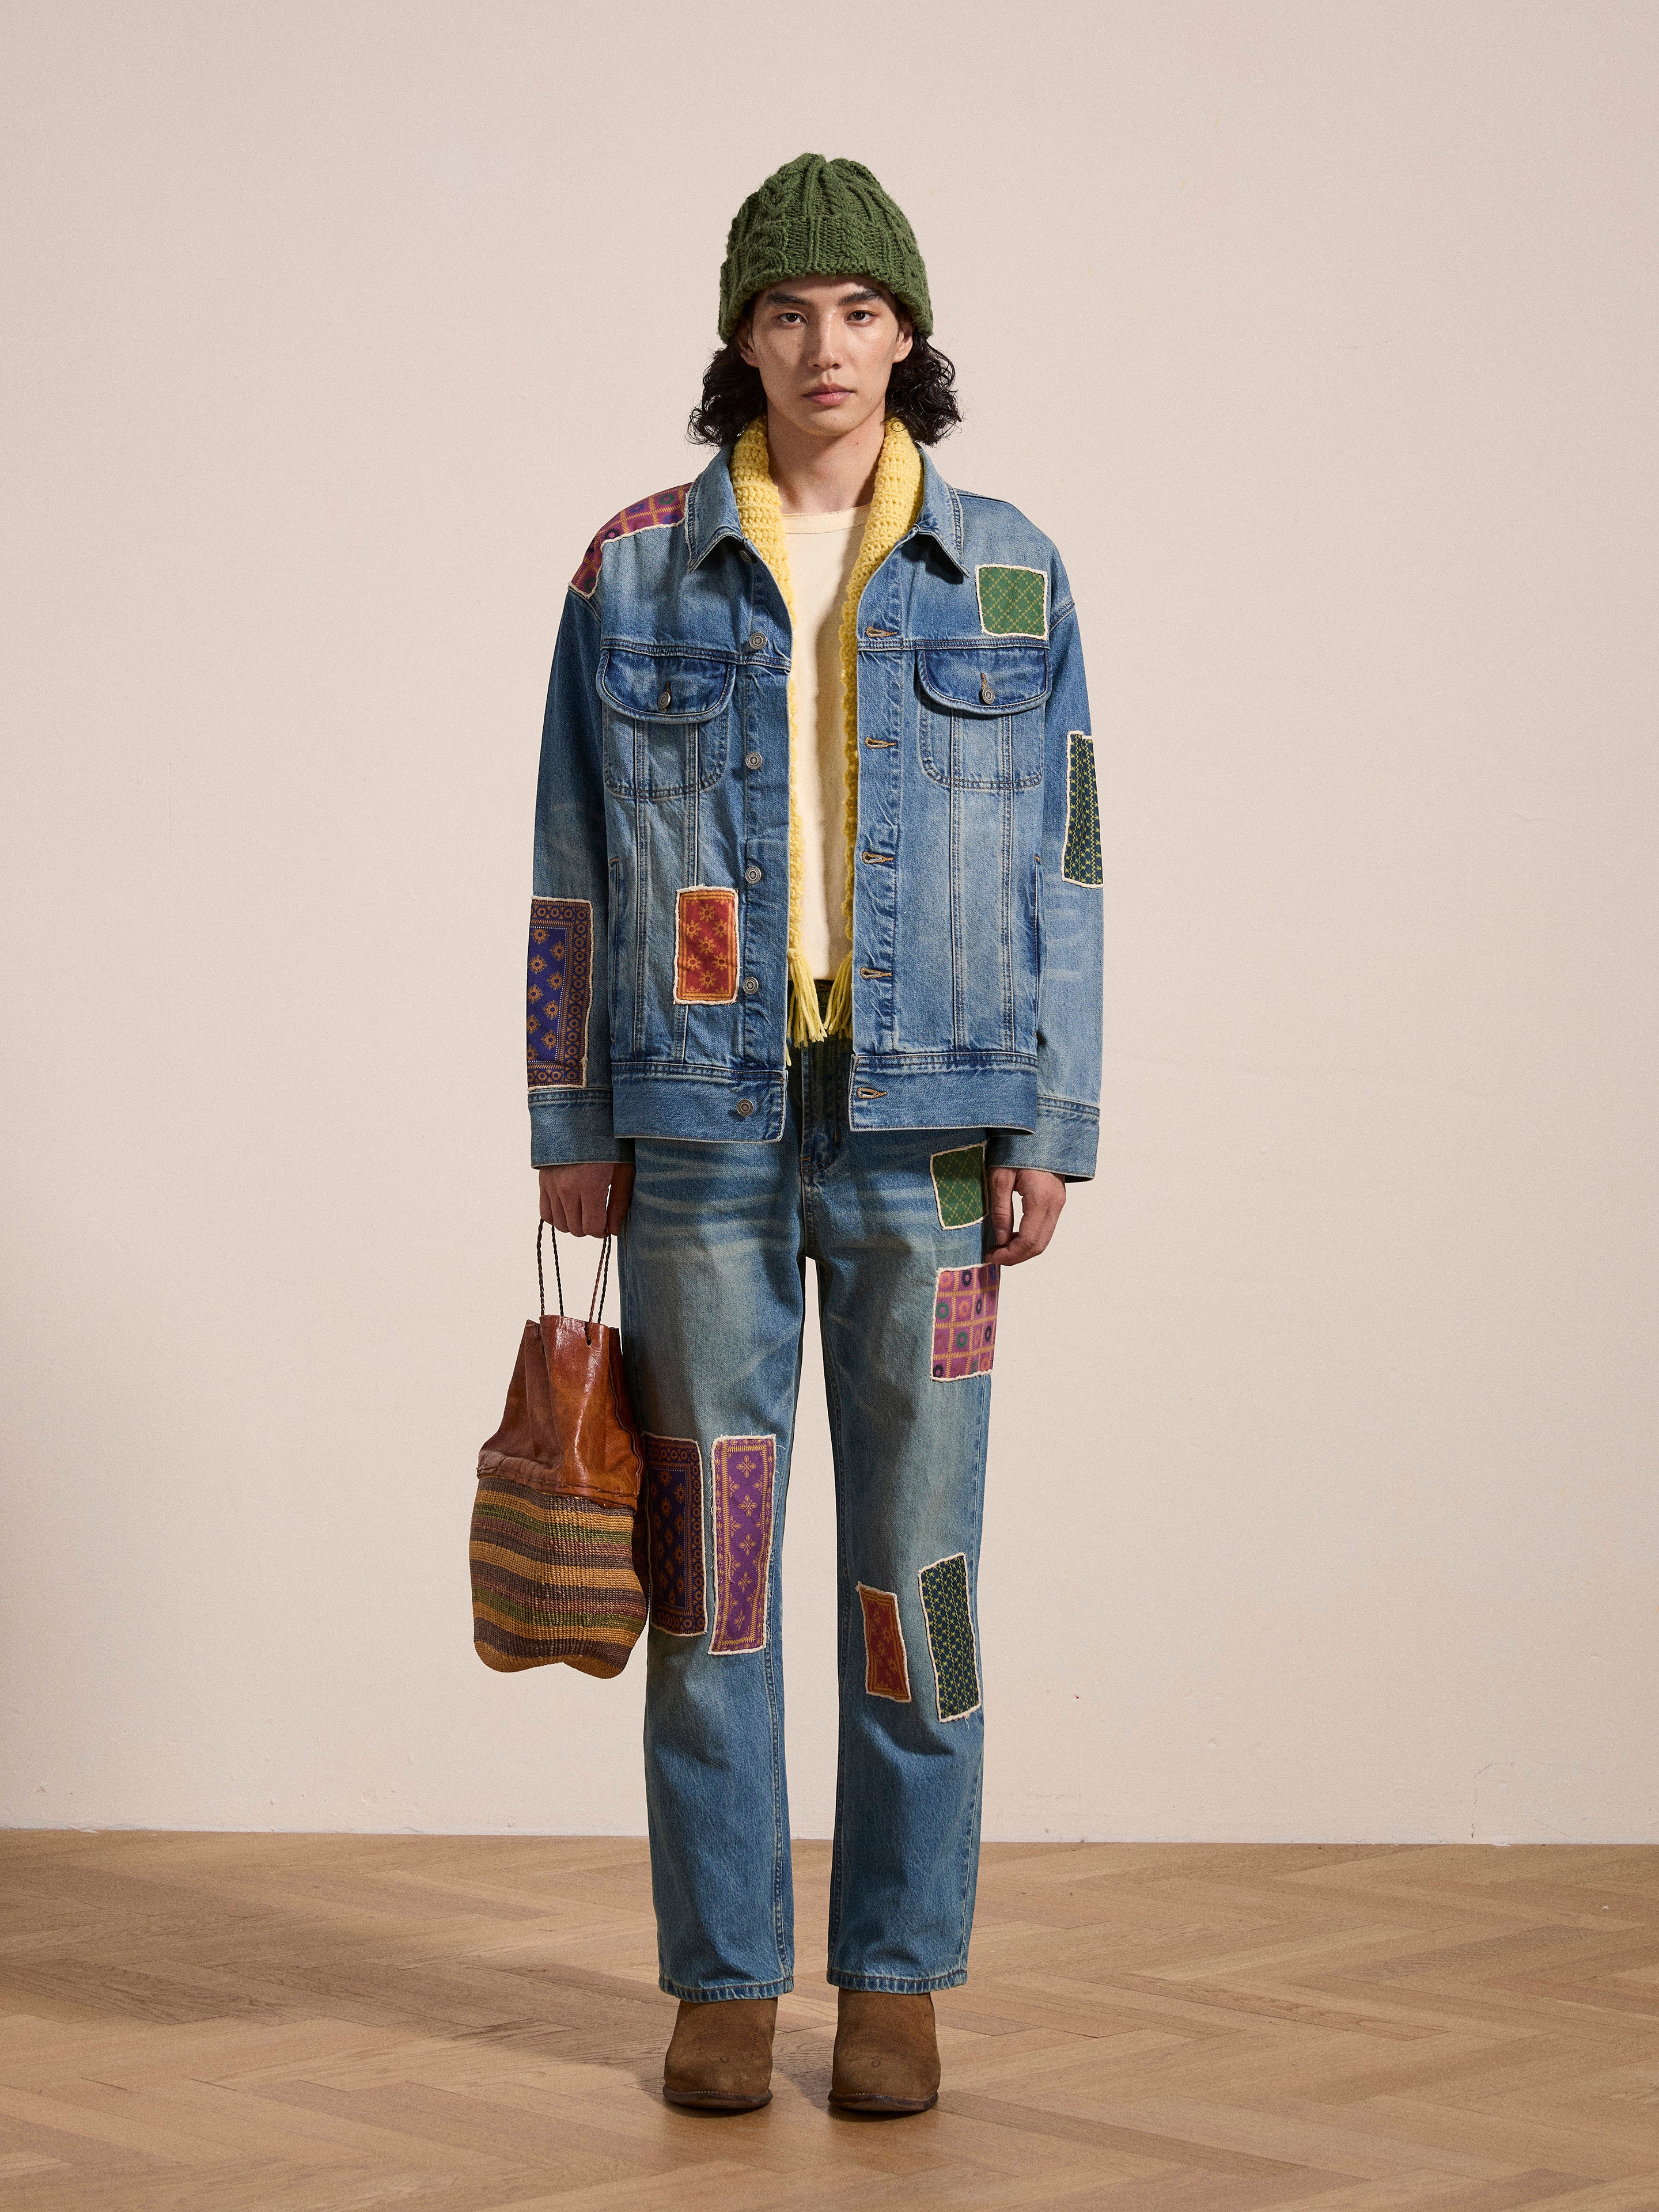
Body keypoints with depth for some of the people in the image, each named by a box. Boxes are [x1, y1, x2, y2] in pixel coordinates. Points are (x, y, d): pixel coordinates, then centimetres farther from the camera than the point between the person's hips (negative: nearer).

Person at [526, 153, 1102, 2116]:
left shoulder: (1008, 576, 4)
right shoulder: (637, 570, 4)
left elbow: (1058, 865, 4)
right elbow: (575, 861, 5)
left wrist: (1051, 1135, -3)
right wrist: (570, 1128, 0)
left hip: (927, 1123, 0)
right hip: (706, 1122, 0)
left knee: (914, 1553, 1)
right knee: (711, 1551, 2)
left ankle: (898, 1981, 12)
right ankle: (724, 1983, 11)